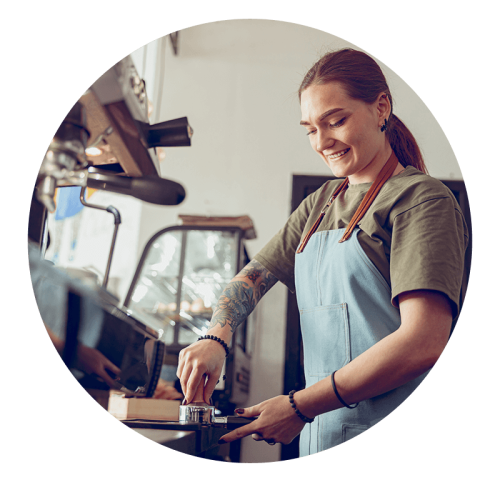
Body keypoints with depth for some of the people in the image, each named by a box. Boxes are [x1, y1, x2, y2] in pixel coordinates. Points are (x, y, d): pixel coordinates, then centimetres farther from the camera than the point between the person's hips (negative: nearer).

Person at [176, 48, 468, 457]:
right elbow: (253, 276, 13)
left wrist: (300, 407, -18)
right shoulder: (320, 204, 12)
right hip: (319, 433, 6)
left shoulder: (421, 198, -10)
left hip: (386, 437, -6)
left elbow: (423, 341, -20)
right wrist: (215, 338, -9)